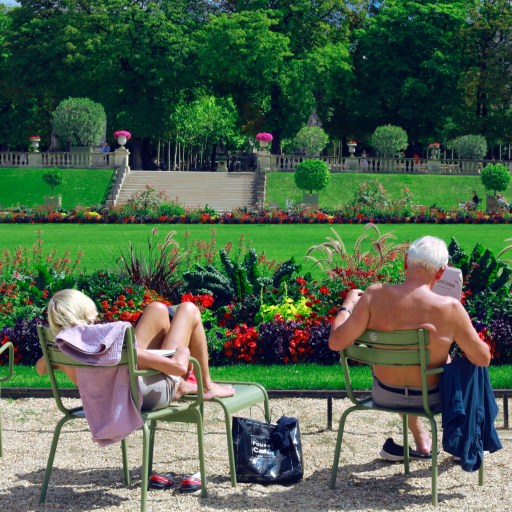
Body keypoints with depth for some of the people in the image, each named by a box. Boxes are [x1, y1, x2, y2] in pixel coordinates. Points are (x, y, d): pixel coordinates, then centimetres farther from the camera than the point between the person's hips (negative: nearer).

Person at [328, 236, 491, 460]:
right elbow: (483, 359, -15)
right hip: (430, 399, -2)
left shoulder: (375, 295, -22)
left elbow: (336, 342, -19)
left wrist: (347, 304, -2)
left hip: (384, 396, 2)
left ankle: (421, 441, 40)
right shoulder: (450, 308, -25)